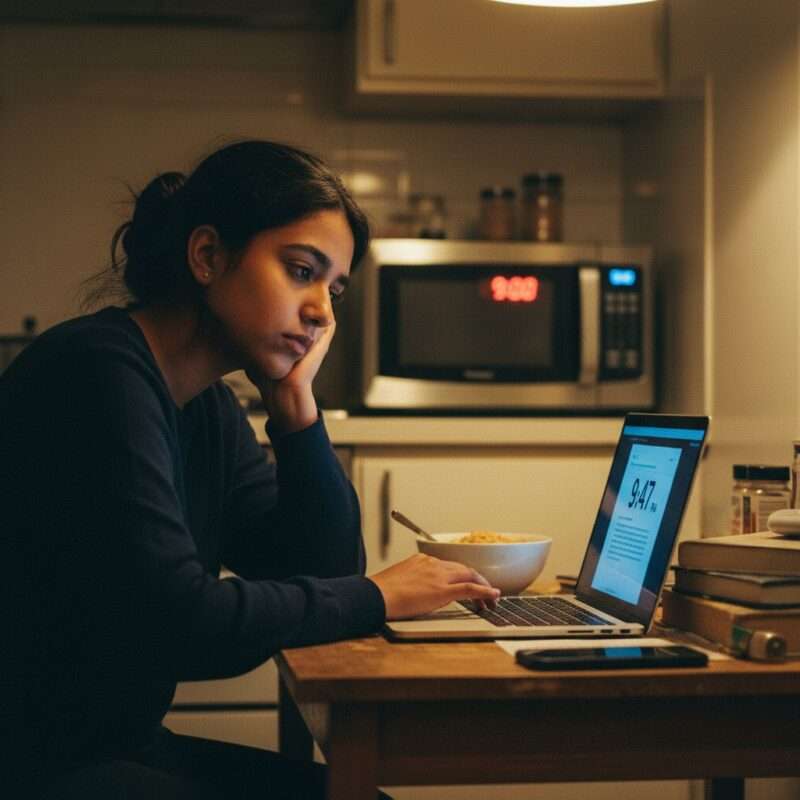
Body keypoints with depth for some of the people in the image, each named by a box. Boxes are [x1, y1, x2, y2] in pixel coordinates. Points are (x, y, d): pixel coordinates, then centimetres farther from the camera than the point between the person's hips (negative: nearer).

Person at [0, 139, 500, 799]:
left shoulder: (208, 406, 8)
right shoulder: (99, 373, -20)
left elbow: (325, 569, 8)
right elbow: (178, 623, -26)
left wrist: (295, 400, -2)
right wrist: (374, 597, -15)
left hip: (123, 745, 9)